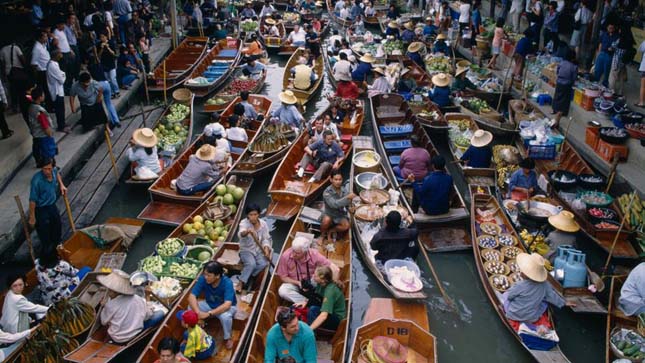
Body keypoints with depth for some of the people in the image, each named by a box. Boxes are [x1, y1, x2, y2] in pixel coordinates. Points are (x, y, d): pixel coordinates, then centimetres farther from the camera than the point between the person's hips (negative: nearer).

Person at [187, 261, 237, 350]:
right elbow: (192, 296, -25)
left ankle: (227, 338, -6)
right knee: (191, 307, -20)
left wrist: (208, 314, -50)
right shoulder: (202, 279, -23)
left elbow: (227, 305, -42)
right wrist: (198, 312, -42)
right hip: (209, 304, 4)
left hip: (226, 307, -4)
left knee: (225, 316, -37)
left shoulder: (227, 283, -34)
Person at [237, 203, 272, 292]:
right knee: (251, 264, -33)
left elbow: (266, 238, 1)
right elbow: (241, 234, -38)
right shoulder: (244, 223, -16)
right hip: (246, 250, -3)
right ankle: (240, 283, -18)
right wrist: (247, 231, -62)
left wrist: (266, 249, -19)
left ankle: (246, 278, -8)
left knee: (263, 263, -26)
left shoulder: (263, 224, -4)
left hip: (259, 250, 4)